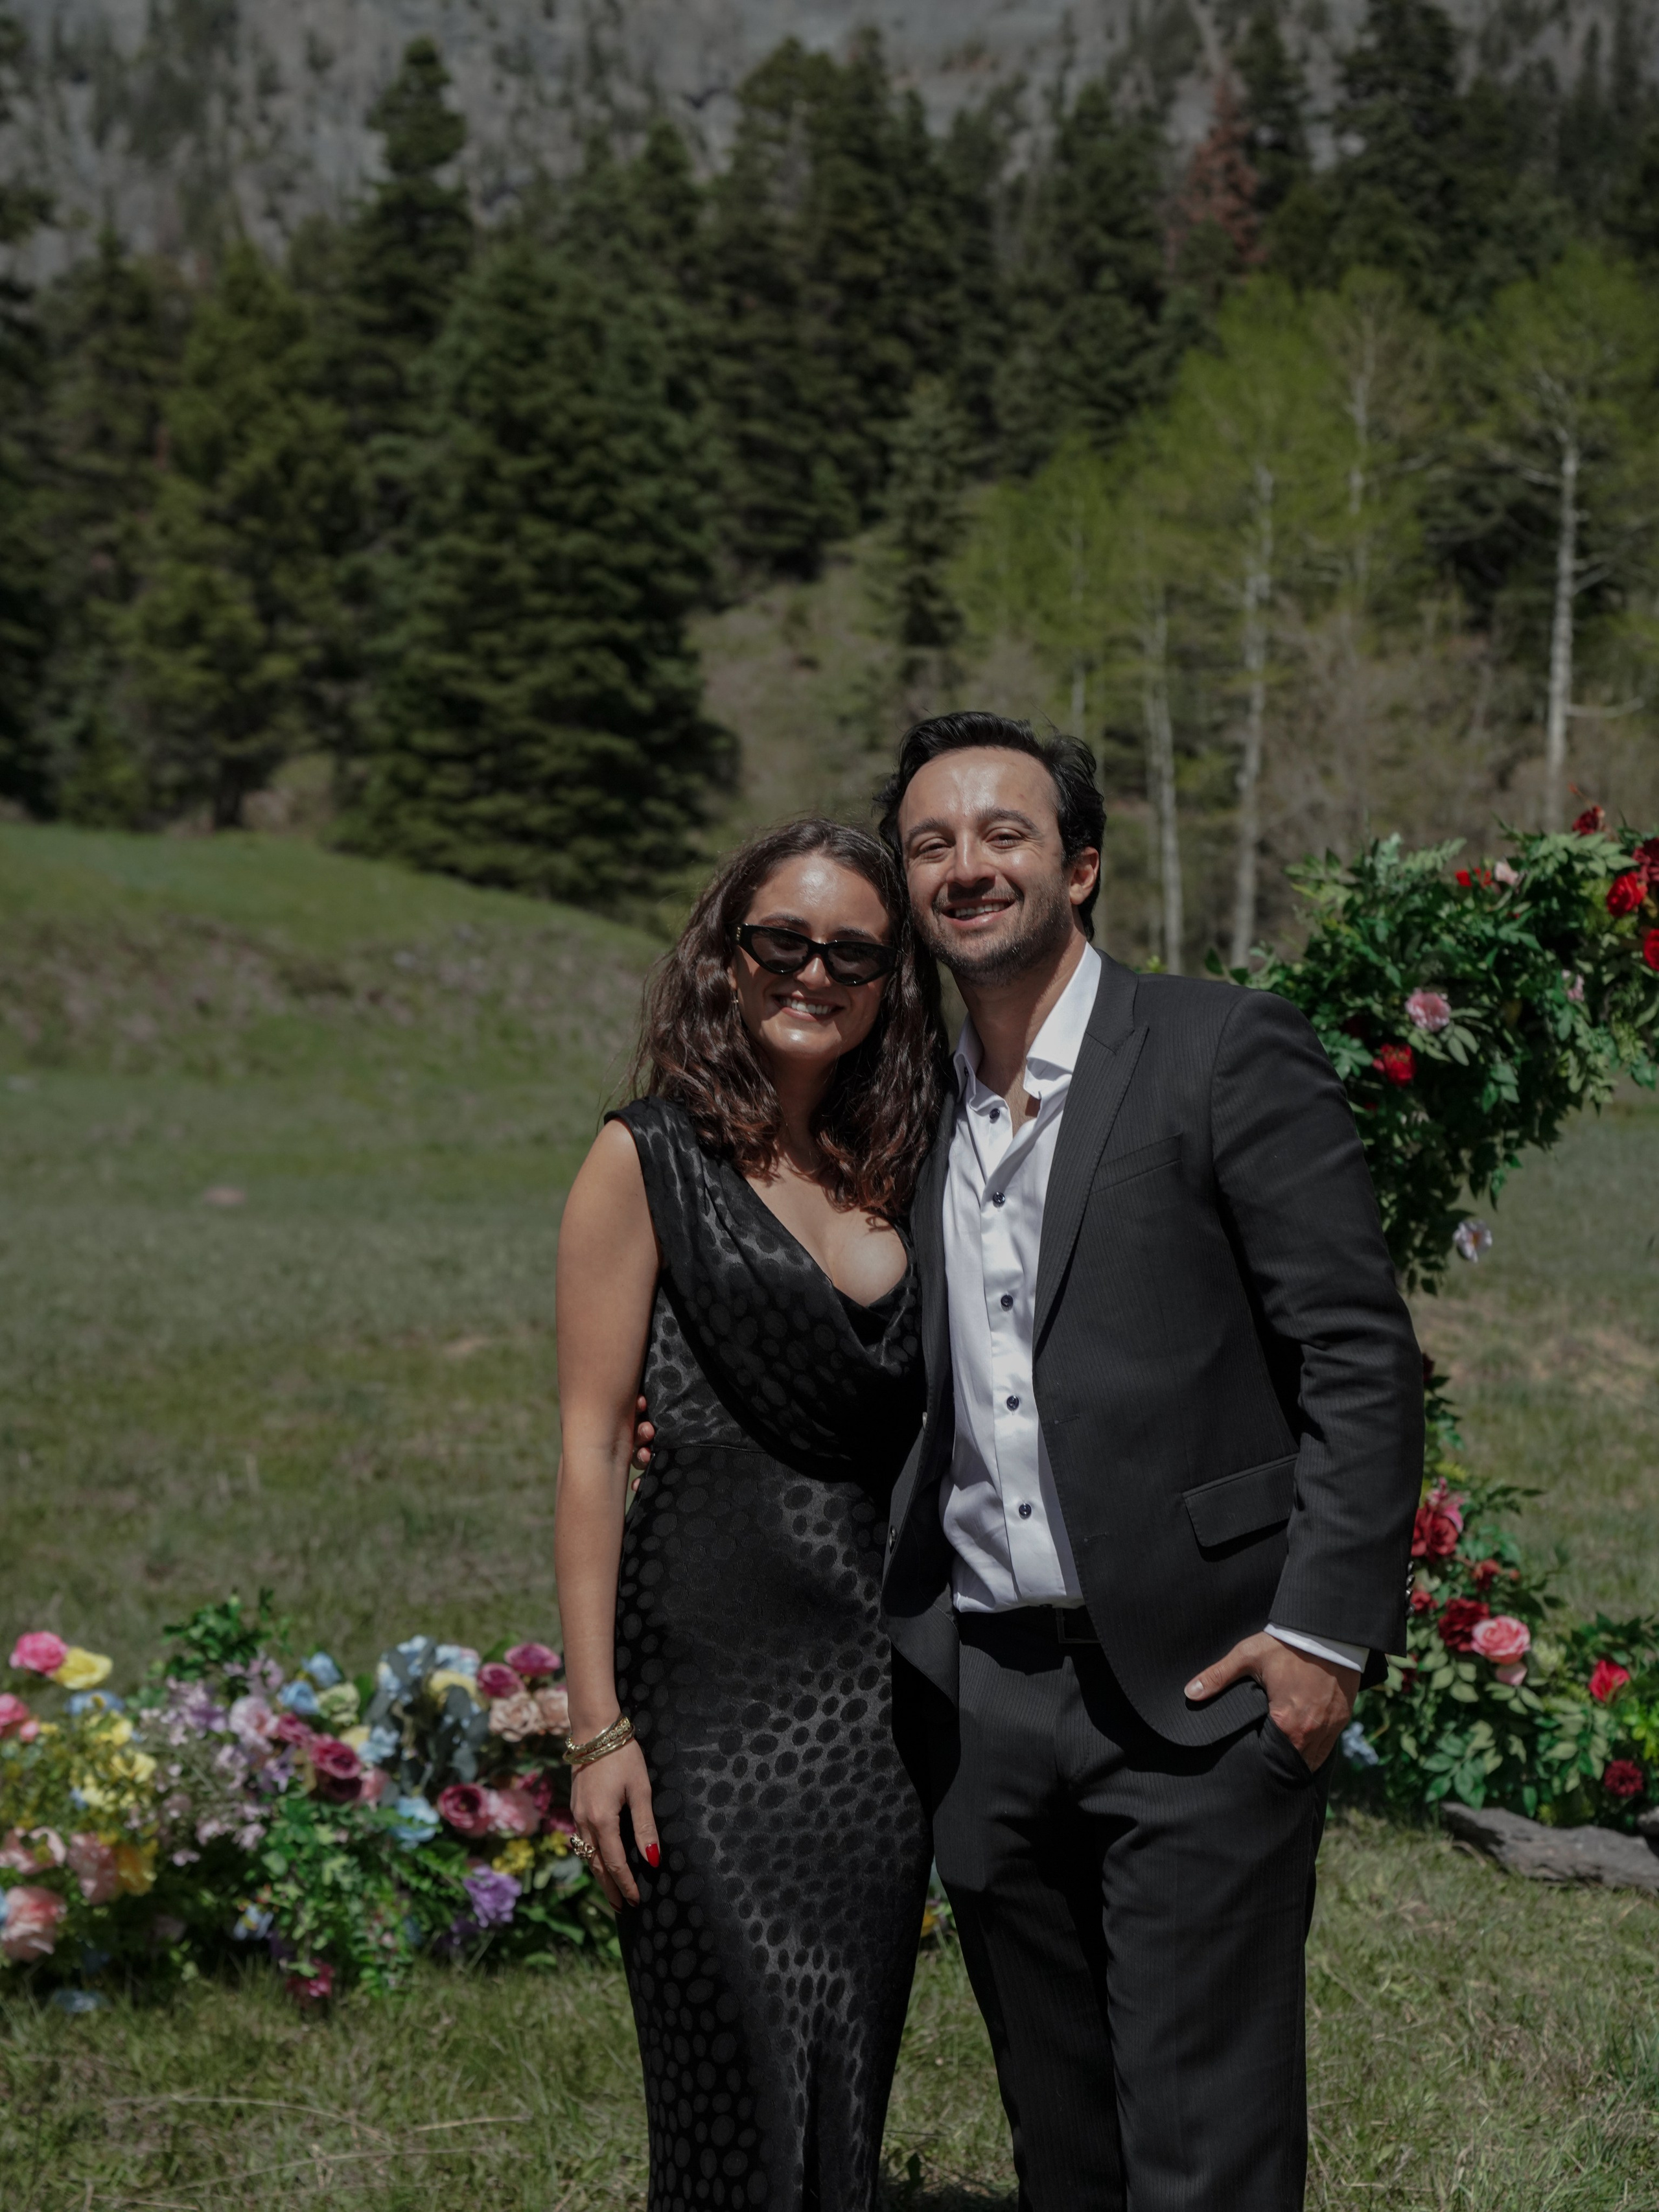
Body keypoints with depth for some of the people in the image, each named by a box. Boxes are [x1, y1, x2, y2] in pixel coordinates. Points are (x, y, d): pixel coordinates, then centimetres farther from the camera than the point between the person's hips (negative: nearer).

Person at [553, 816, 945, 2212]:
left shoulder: (898, 1179, 12)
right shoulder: (650, 1161, -2)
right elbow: (591, 1447, -6)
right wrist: (597, 1729, -11)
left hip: (881, 1691, 5)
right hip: (715, 1687, -5)